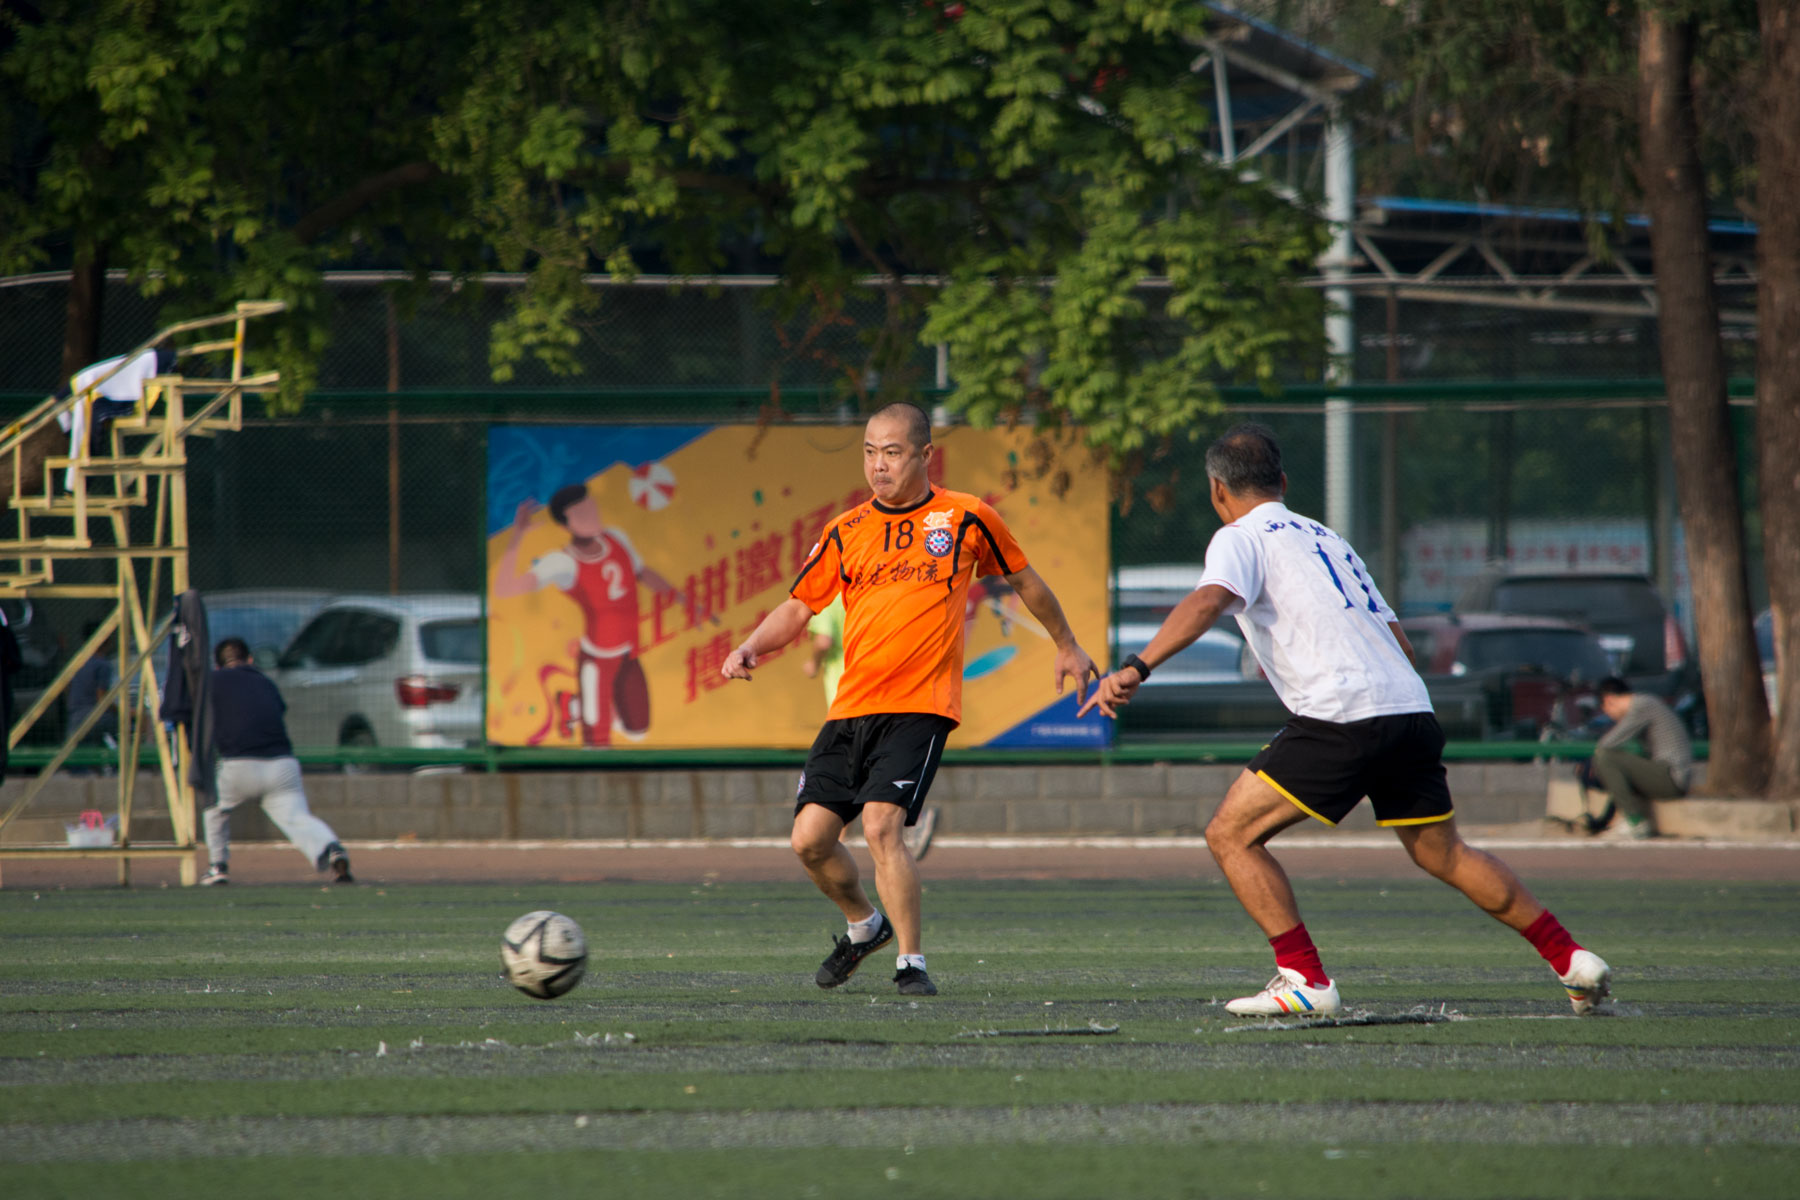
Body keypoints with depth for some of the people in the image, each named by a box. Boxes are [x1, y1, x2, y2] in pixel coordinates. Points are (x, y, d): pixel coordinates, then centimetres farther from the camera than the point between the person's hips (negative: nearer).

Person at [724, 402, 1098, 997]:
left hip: (920, 706, -4)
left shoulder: (966, 518, 2)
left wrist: (1067, 646, 28)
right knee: (810, 838, -2)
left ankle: (912, 963, -10)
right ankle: (864, 926, 28)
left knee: (882, 825, -22)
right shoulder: (846, 533, 9)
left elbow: (1024, 580, 17)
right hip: (851, 707, 4)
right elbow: (799, 606, 14)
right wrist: (750, 647, -5)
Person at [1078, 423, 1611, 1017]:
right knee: (1444, 853, 23)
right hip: (1412, 710, 8)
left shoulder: (1241, 539, 5)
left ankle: (1305, 980, -7)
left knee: (1230, 835, -1)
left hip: (1342, 717, -8)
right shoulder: (1325, 538, 26)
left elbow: (1208, 601, -18)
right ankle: (1570, 958, 24)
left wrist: (1136, 668, -28)